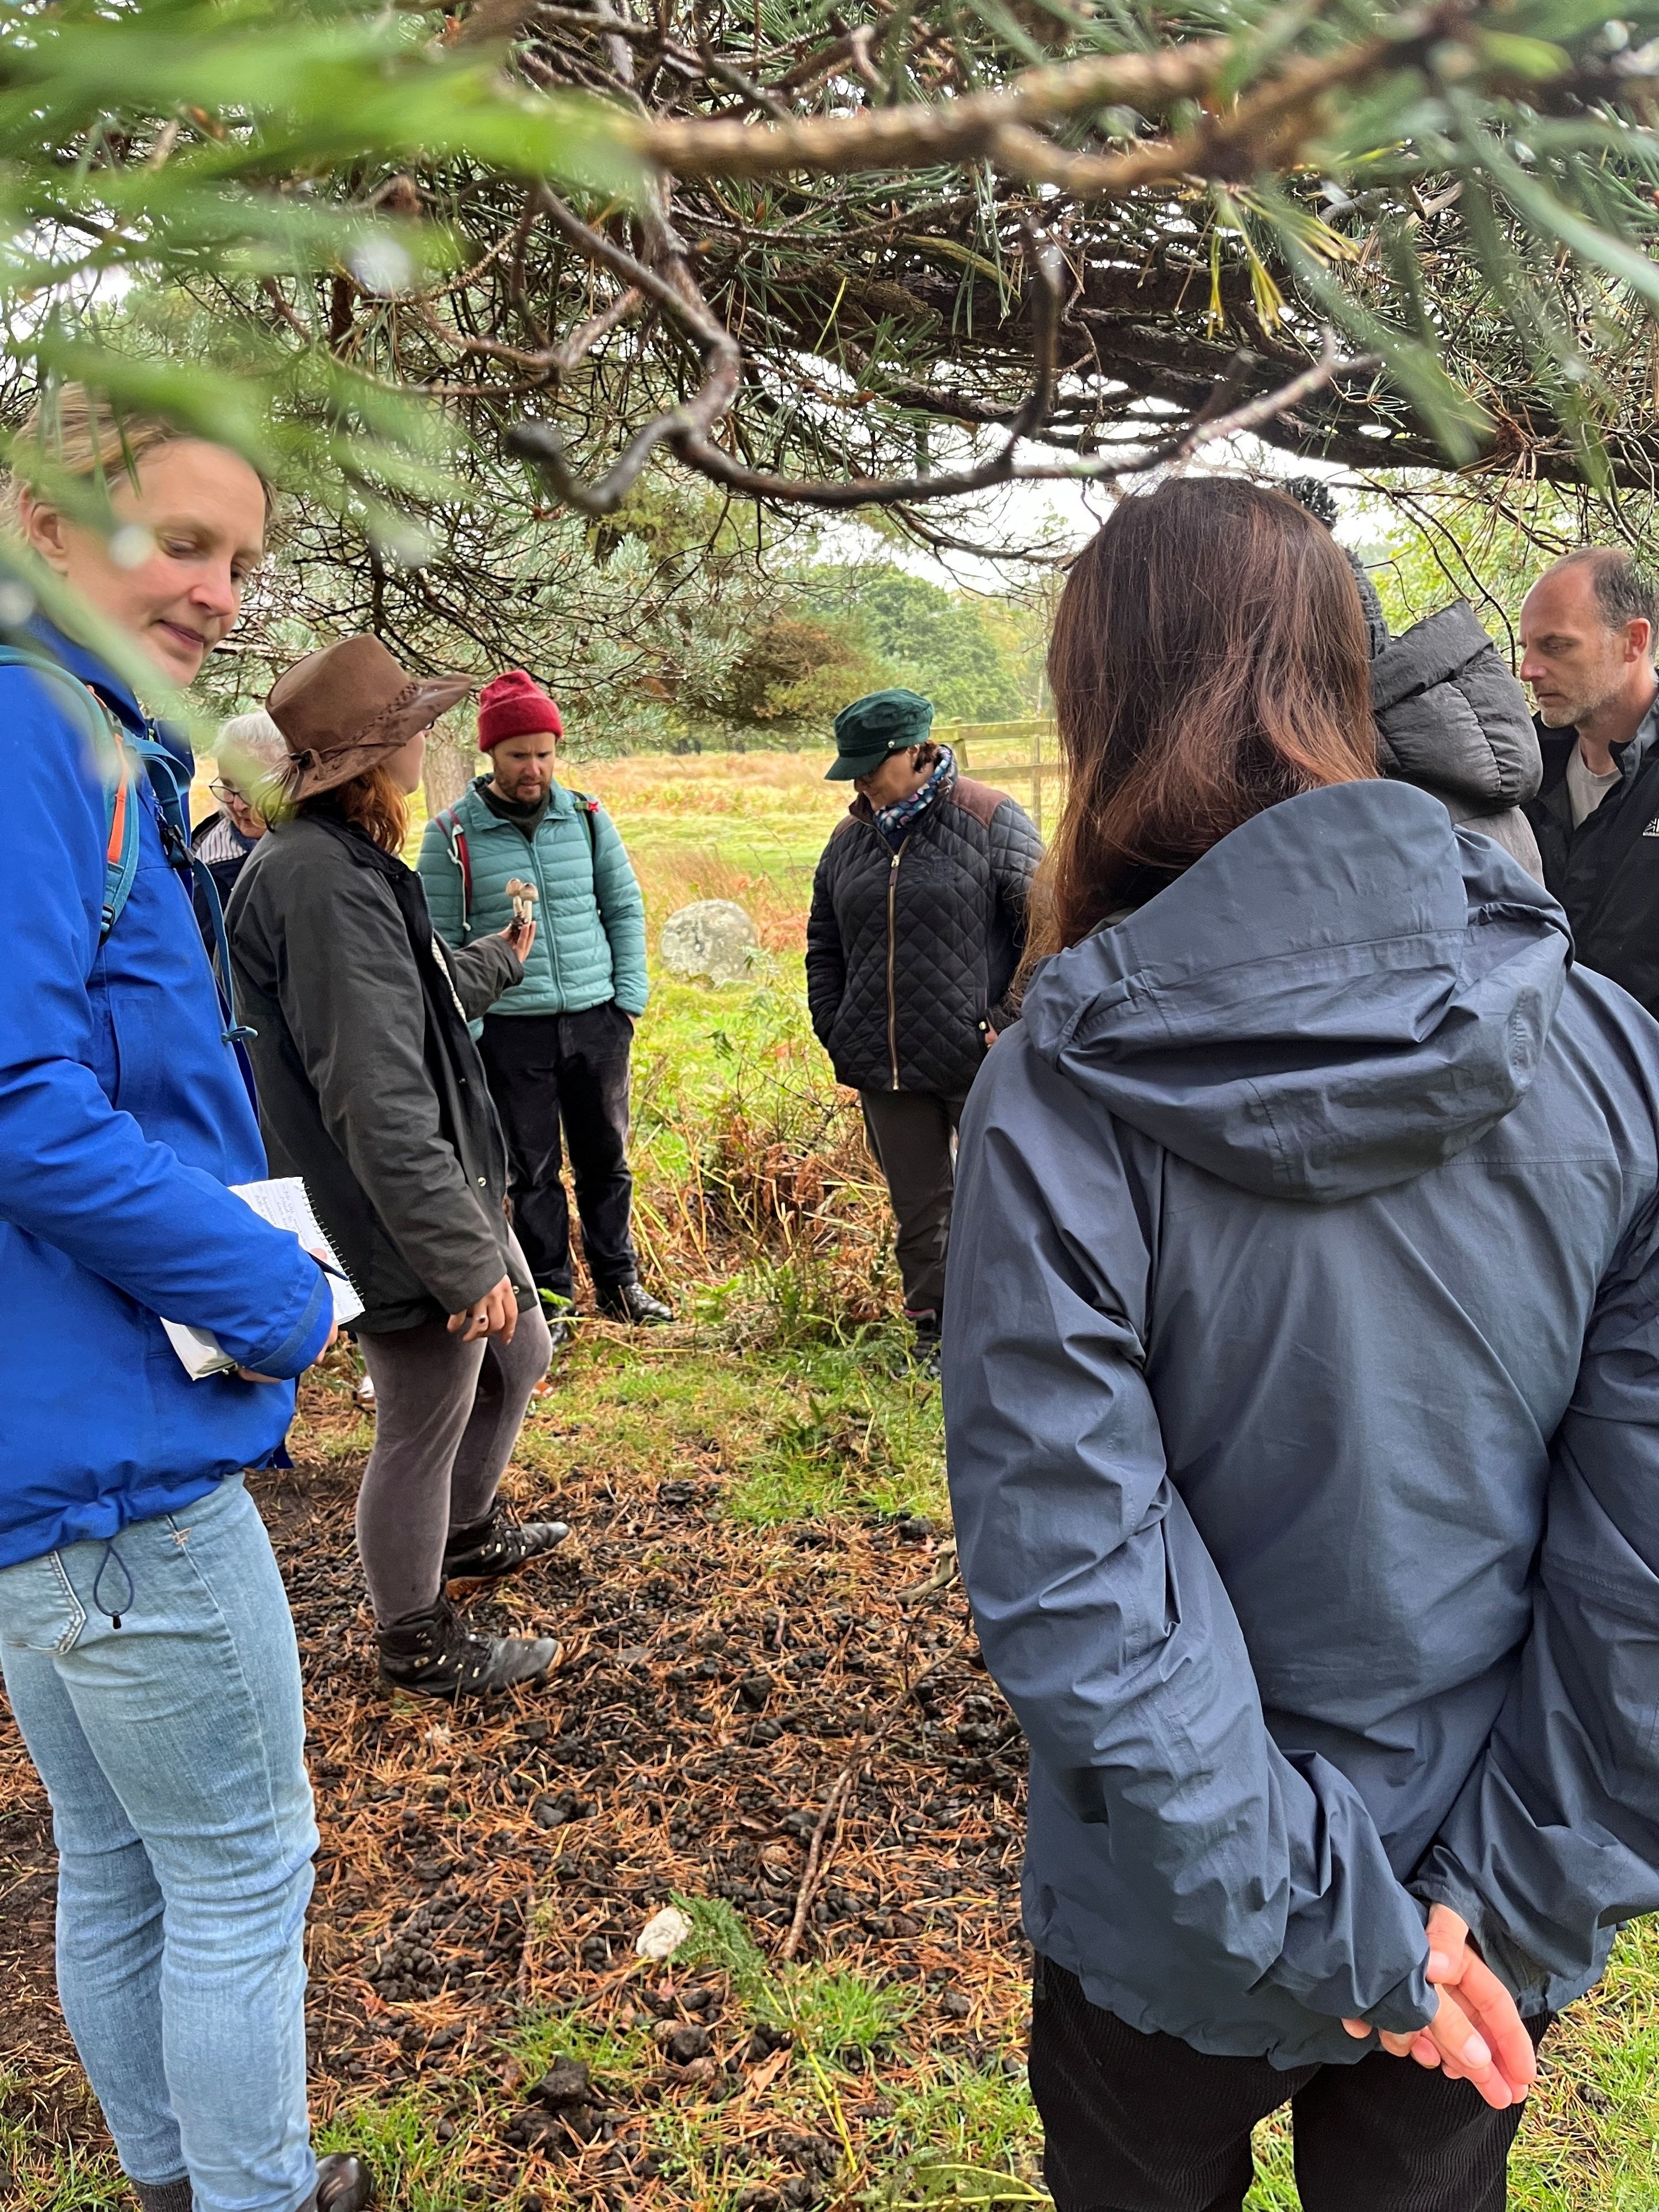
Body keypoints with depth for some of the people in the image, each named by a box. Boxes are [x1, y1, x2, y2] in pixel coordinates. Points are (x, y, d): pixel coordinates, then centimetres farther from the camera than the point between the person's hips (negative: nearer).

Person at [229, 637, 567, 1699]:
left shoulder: (346, 860, 9)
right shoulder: (323, 881, -26)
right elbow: (378, 1105, -30)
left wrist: (498, 961, 43)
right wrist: (464, 1256, -27)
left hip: (455, 1189, 11)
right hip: (399, 1221, -11)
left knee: (520, 1356, 26)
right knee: (422, 1435, 8)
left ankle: (470, 1533, 50)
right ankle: (420, 1644, 31)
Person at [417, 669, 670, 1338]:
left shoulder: (588, 818, 4)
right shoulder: (452, 836, -4)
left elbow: (625, 907, 11)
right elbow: (440, 943, -2)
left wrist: (630, 996, 4)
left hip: (596, 1019, 3)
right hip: (510, 1030, -2)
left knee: (605, 1157, 13)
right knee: (532, 1169, 6)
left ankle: (618, 1281, 29)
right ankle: (549, 1296, 21)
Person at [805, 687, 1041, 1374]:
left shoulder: (990, 821, -7)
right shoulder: (849, 838, 10)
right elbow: (824, 947, 19)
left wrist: (1009, 1024, -11)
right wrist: (836, 1035, 10)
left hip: (980, 1062, -5)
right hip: (886, 1070, 5)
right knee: (917, 1207, 14)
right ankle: (933, 1330, 28)